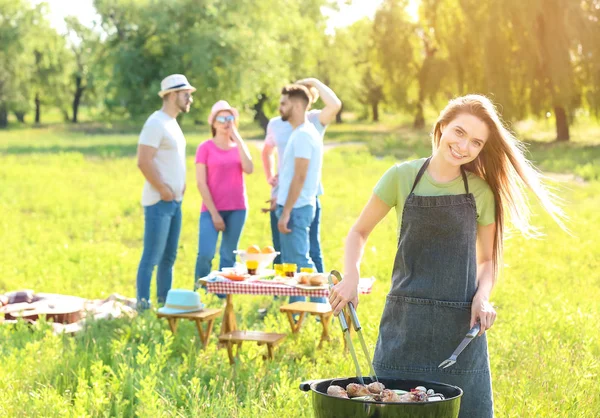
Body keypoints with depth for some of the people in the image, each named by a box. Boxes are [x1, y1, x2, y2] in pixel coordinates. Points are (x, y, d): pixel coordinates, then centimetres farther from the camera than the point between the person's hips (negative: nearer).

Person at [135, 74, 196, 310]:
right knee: (151, 257, -6)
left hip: (175, 201, 9)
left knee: (168, 257, 14)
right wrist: (163, 189, -17)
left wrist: (181, 185, 12)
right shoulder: (156, 123, -13)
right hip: (159, 202, -9)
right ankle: (143, 306, -1)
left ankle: (164, 302, 22)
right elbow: (144, 161, -21)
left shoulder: (172, 123, 16)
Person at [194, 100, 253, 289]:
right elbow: (201, 183, -5)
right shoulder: (205, 148, -1)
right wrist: (214, 213, -10)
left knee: (228, 257, 3)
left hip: (237, 209, 4)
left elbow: (249, 169, -8)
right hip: (212, 209, -4)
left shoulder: (239, 146, 12)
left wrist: (238, 139, -8)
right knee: (206, 254, -17)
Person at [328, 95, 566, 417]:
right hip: (405, 321, -1)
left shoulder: (481, 192, 2)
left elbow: (487, 258, 11)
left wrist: (482, 295, -8)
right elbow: (359, 232, 7)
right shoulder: (402, 177, -1)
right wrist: (351, 276, -10)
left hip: (461, 324, 1)